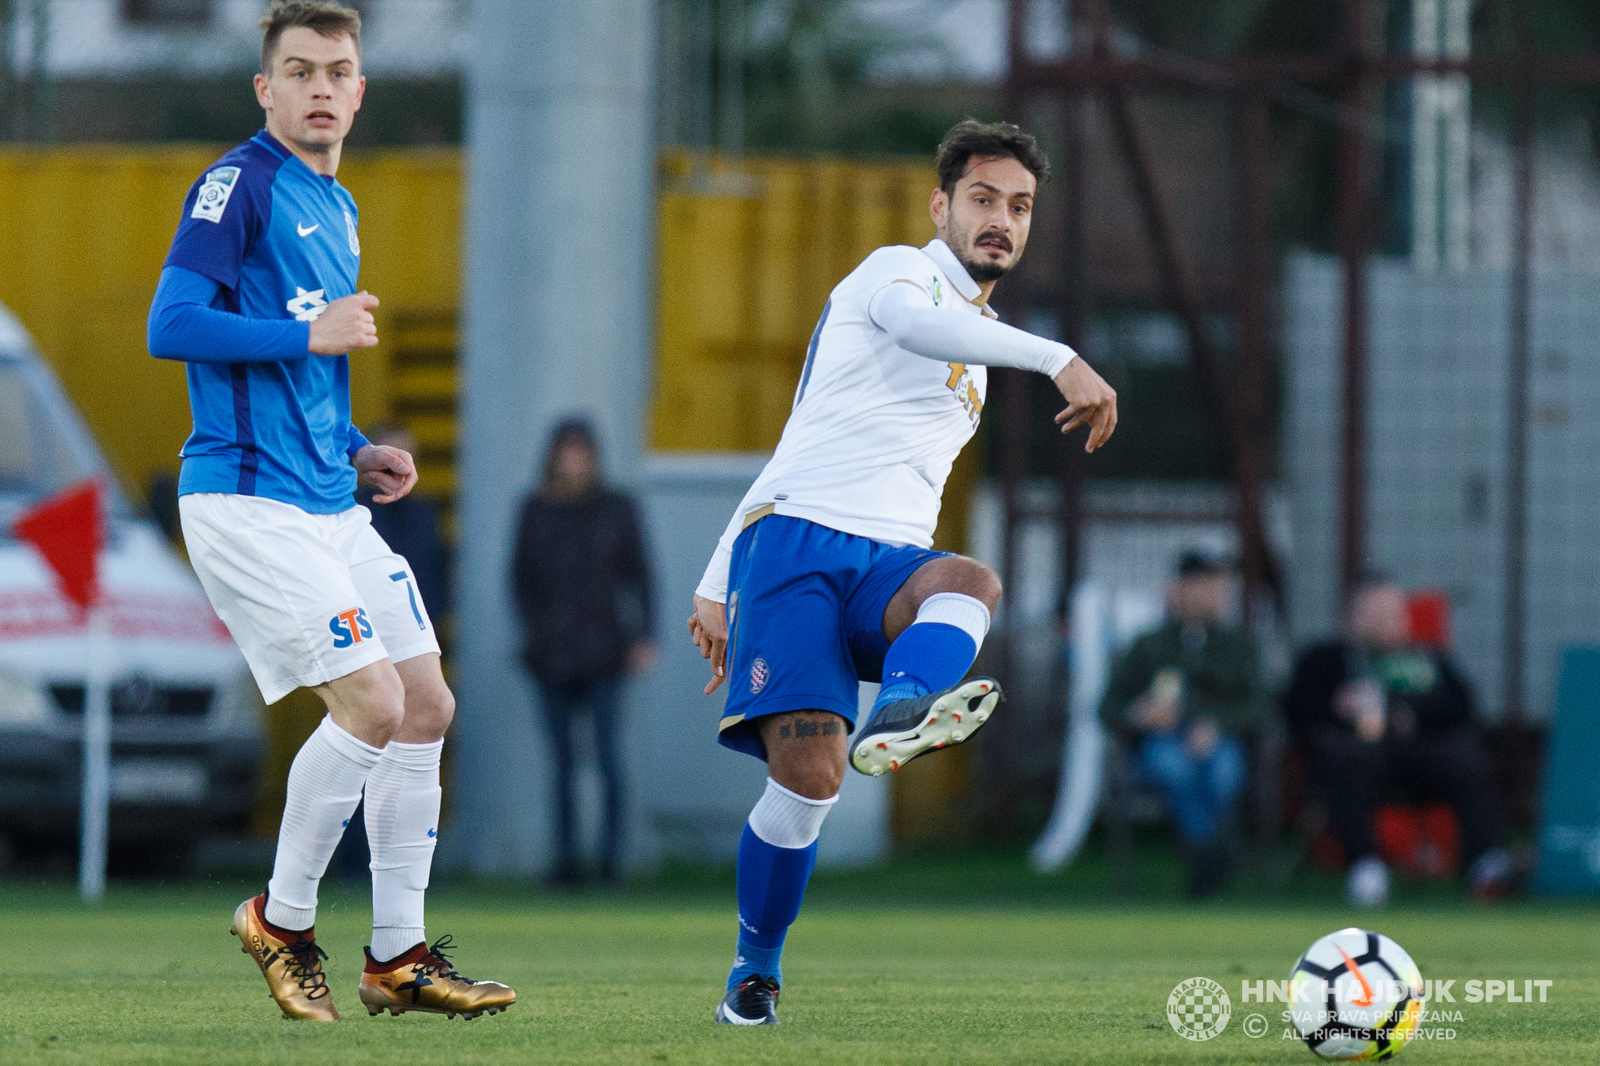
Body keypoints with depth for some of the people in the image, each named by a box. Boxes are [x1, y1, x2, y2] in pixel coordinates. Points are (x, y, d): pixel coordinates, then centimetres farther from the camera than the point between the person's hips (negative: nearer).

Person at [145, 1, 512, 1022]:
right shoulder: (240, 185, -9)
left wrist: (359, 452, 15)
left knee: (428, 705, 6)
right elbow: (172, 327, -18)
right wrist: (314, 334, -16)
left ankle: (399, 956, 13)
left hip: (326, 502, 9)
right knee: (372, 703, -16)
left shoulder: (336, 208, 19)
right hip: (247, 503, -9)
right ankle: (282, 920, 2)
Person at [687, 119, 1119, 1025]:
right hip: (795, 544, -6)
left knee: (971, 583, -32)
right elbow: (916, 321, -21)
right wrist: (1060, 360, -34)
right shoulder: (898, 271, 7)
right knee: (807, 773, -20)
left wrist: (719, 586, 30)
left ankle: (898, 716, -63)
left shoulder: (976, 347, 30)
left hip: (885, 566, 6)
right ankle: (756, 973, 2)